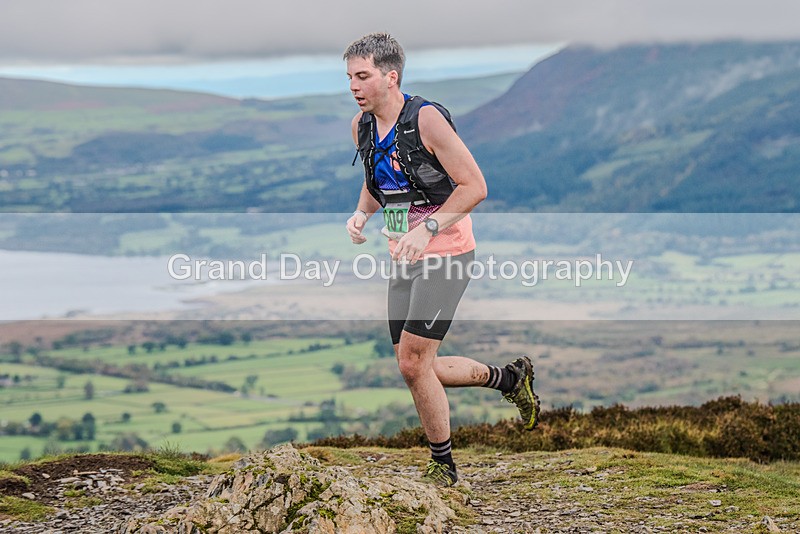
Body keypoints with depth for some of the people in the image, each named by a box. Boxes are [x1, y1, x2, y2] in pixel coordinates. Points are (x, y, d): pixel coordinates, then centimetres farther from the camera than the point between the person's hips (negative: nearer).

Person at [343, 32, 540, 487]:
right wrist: (361, 213, 0)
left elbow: (474, 186, -17)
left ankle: (444, 467, 5)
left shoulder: (426, 119, -18)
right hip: (404, 259, 8)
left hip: (446, 255, -8)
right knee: (416, 367, 10)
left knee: (414, 363, -12)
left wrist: (427, 228, -26)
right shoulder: (362, 125, 5)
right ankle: (509, 377, 31)